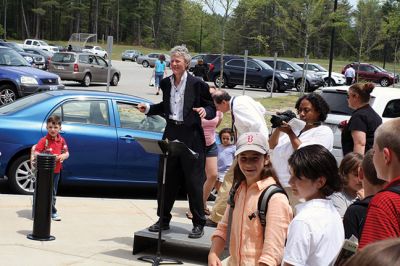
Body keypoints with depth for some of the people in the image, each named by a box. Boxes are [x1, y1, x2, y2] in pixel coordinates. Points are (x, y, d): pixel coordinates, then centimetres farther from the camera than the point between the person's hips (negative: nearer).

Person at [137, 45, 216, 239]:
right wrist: (148, 108, 9)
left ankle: (199, 224, 12)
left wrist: (205, 111, -25)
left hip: (192, 137, -5)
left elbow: (212, 108, -4)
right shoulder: (166, 83, 8)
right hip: (171, 135, 5)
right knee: (165, 179, 11)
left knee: (194, 182, 1)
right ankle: (164, 219, 25)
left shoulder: (197, 84, -8)